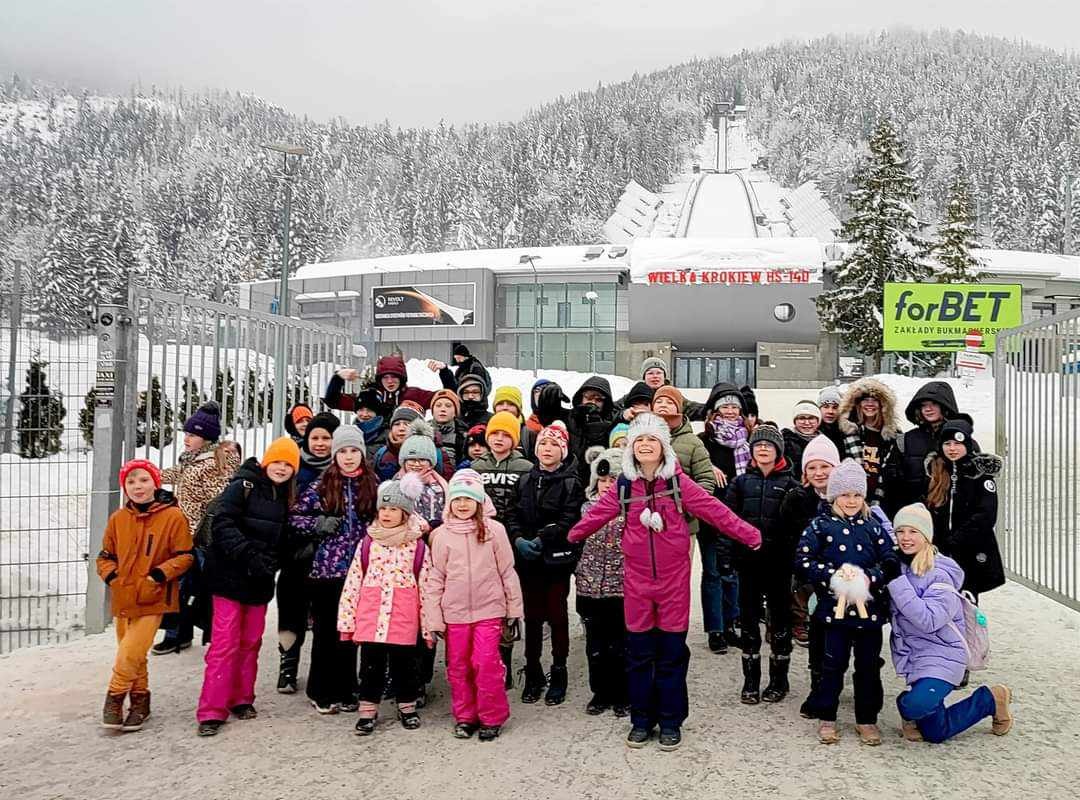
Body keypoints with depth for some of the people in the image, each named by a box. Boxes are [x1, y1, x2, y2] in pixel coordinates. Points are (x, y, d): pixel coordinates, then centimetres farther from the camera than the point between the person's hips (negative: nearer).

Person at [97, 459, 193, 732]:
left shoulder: (173, 516, -9)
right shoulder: (118, 518, 3)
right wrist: (111, 576, -5)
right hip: (122, 598, 5)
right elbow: (105, 556, 13)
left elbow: (185, 556, -7)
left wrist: (159, 575, -17)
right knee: (133, 656, 14)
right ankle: (139, 701, 31)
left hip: (152, 599, -4)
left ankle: (115, 697, 8)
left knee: (129, 655, -13)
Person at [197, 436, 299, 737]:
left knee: (251, 642, 13)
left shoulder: (285, 495, 10)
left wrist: (272, 563, -5)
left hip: (260, 580, 6)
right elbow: (223, 525, -19)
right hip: (231, 576, -6)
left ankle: (241, 699, 26)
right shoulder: (243, 486, -9)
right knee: (225, 642, -6)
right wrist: (249, 556, -26)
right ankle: (212, 711, 0)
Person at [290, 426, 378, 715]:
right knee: (325, 630, 5)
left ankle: (344, 691, 21)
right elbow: (294, 517, 2)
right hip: (326, 568, -1)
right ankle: (322, 692, 18)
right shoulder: (322, 485, 0)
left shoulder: (373, 485, 4)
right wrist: (319, 524, -11)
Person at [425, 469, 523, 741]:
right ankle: (464, 716, 26)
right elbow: (435, 578, 5)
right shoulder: (442, 535, 2)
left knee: (486, 663, -5)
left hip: (489, 609, -2)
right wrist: (434, 618, 2)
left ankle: (491, 718, 12)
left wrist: (514, 608, 5)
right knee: (457, 666, 9)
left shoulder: (494, 530, -3)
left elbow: (507, 571, 3)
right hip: (454, 612, 2)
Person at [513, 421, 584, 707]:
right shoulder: (526, 481, 10)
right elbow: (515, 516, 5)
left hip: (558, 558, -3)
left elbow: (569, 520, -13)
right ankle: (533, 675, 20)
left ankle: (559, 674, 16)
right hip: (529, 560, 4)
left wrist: (541, 539, -20)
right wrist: (519, 540, -13)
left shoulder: (572, 483, -3)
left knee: (557, 615, 3)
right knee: (532, 616, 9)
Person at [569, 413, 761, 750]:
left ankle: (671, 721, 19)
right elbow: (595, 516, 8)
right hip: (637, 577, 2)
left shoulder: (678, 482, -6)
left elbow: (714, 510, -8)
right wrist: (567, 538, 11)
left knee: (672, 651, 5)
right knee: (639, 652, 8)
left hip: (674, 577, -2)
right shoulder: (623, 486, 0)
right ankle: (641, 719, 22)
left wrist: (749, 535, -11)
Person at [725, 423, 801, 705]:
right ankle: (751, 681, 17)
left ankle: (779, 680, 21)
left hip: (779, 562, -1)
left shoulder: (789, 483, 2)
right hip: (748, 560, 2)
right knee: (749, 620, 7)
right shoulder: (742, 482, 7)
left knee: (780, 618, 8)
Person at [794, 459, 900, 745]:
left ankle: (867, 719, 24)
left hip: (870, 608, 2)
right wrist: (834, 576, -18)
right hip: (835, 607, -2)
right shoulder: (821, 525, 0)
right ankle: (826, 718, 19)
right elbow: (803, 561, -8)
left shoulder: (874, 526, 7)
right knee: (834, 663, 4)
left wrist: (870, 577, -15)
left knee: (868, 665, 9)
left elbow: (891, 564, 3)